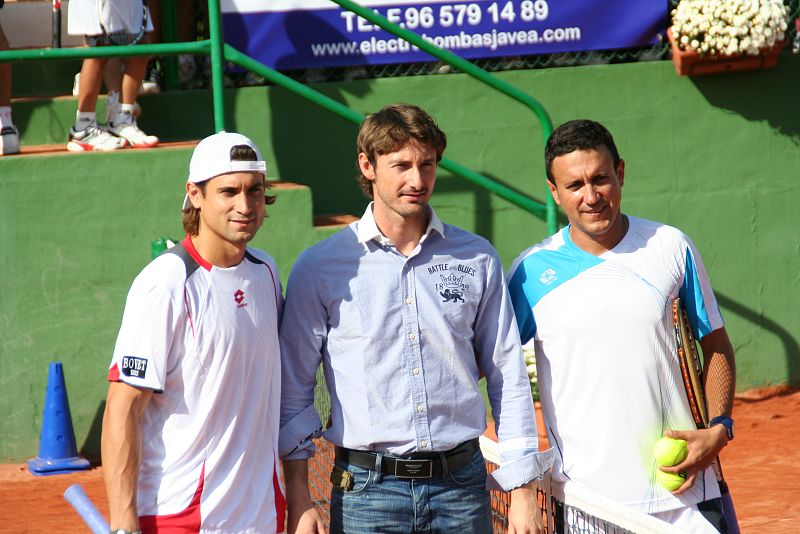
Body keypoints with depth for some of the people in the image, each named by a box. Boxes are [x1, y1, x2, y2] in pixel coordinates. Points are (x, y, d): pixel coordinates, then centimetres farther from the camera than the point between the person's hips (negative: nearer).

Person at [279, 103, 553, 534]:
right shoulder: (319, 268, 0)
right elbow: (293, 389, 3)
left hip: (462, 483, 2)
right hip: (367, 490, -2)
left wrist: (522, 492, 5)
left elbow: (508, 379, 9)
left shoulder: (477, 259, 6)